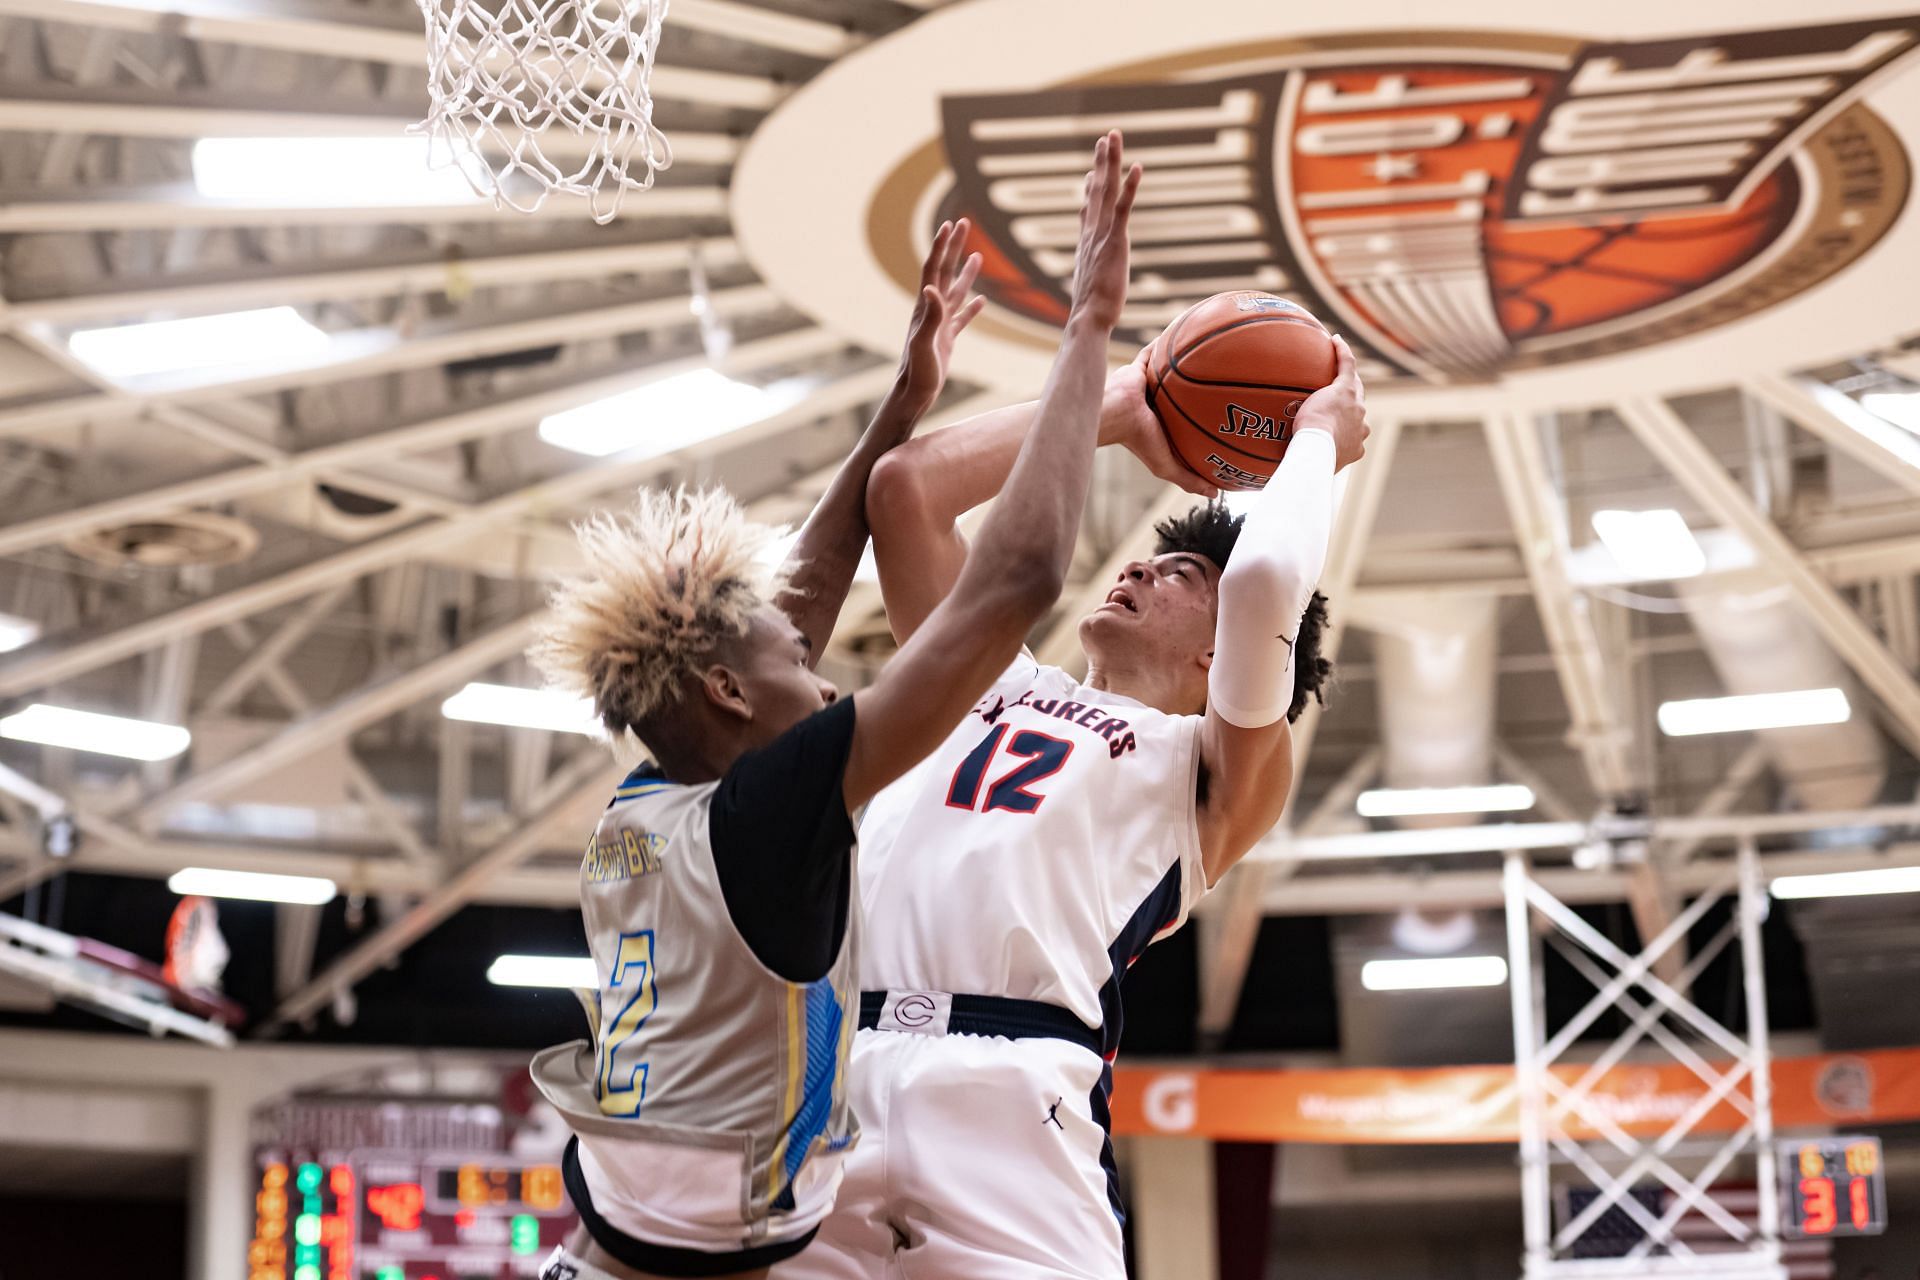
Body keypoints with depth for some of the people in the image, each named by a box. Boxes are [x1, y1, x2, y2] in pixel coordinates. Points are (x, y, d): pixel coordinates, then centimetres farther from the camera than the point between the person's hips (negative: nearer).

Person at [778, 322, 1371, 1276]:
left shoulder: (1216, 772, 14)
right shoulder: (998, 687, 29)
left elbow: (1266, 583, -3)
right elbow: (904, 488, 27)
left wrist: (1317, 437, 17)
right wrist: (1117, 413, 34)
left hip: (1008, 1100, -4)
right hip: (820, 1079, 4)